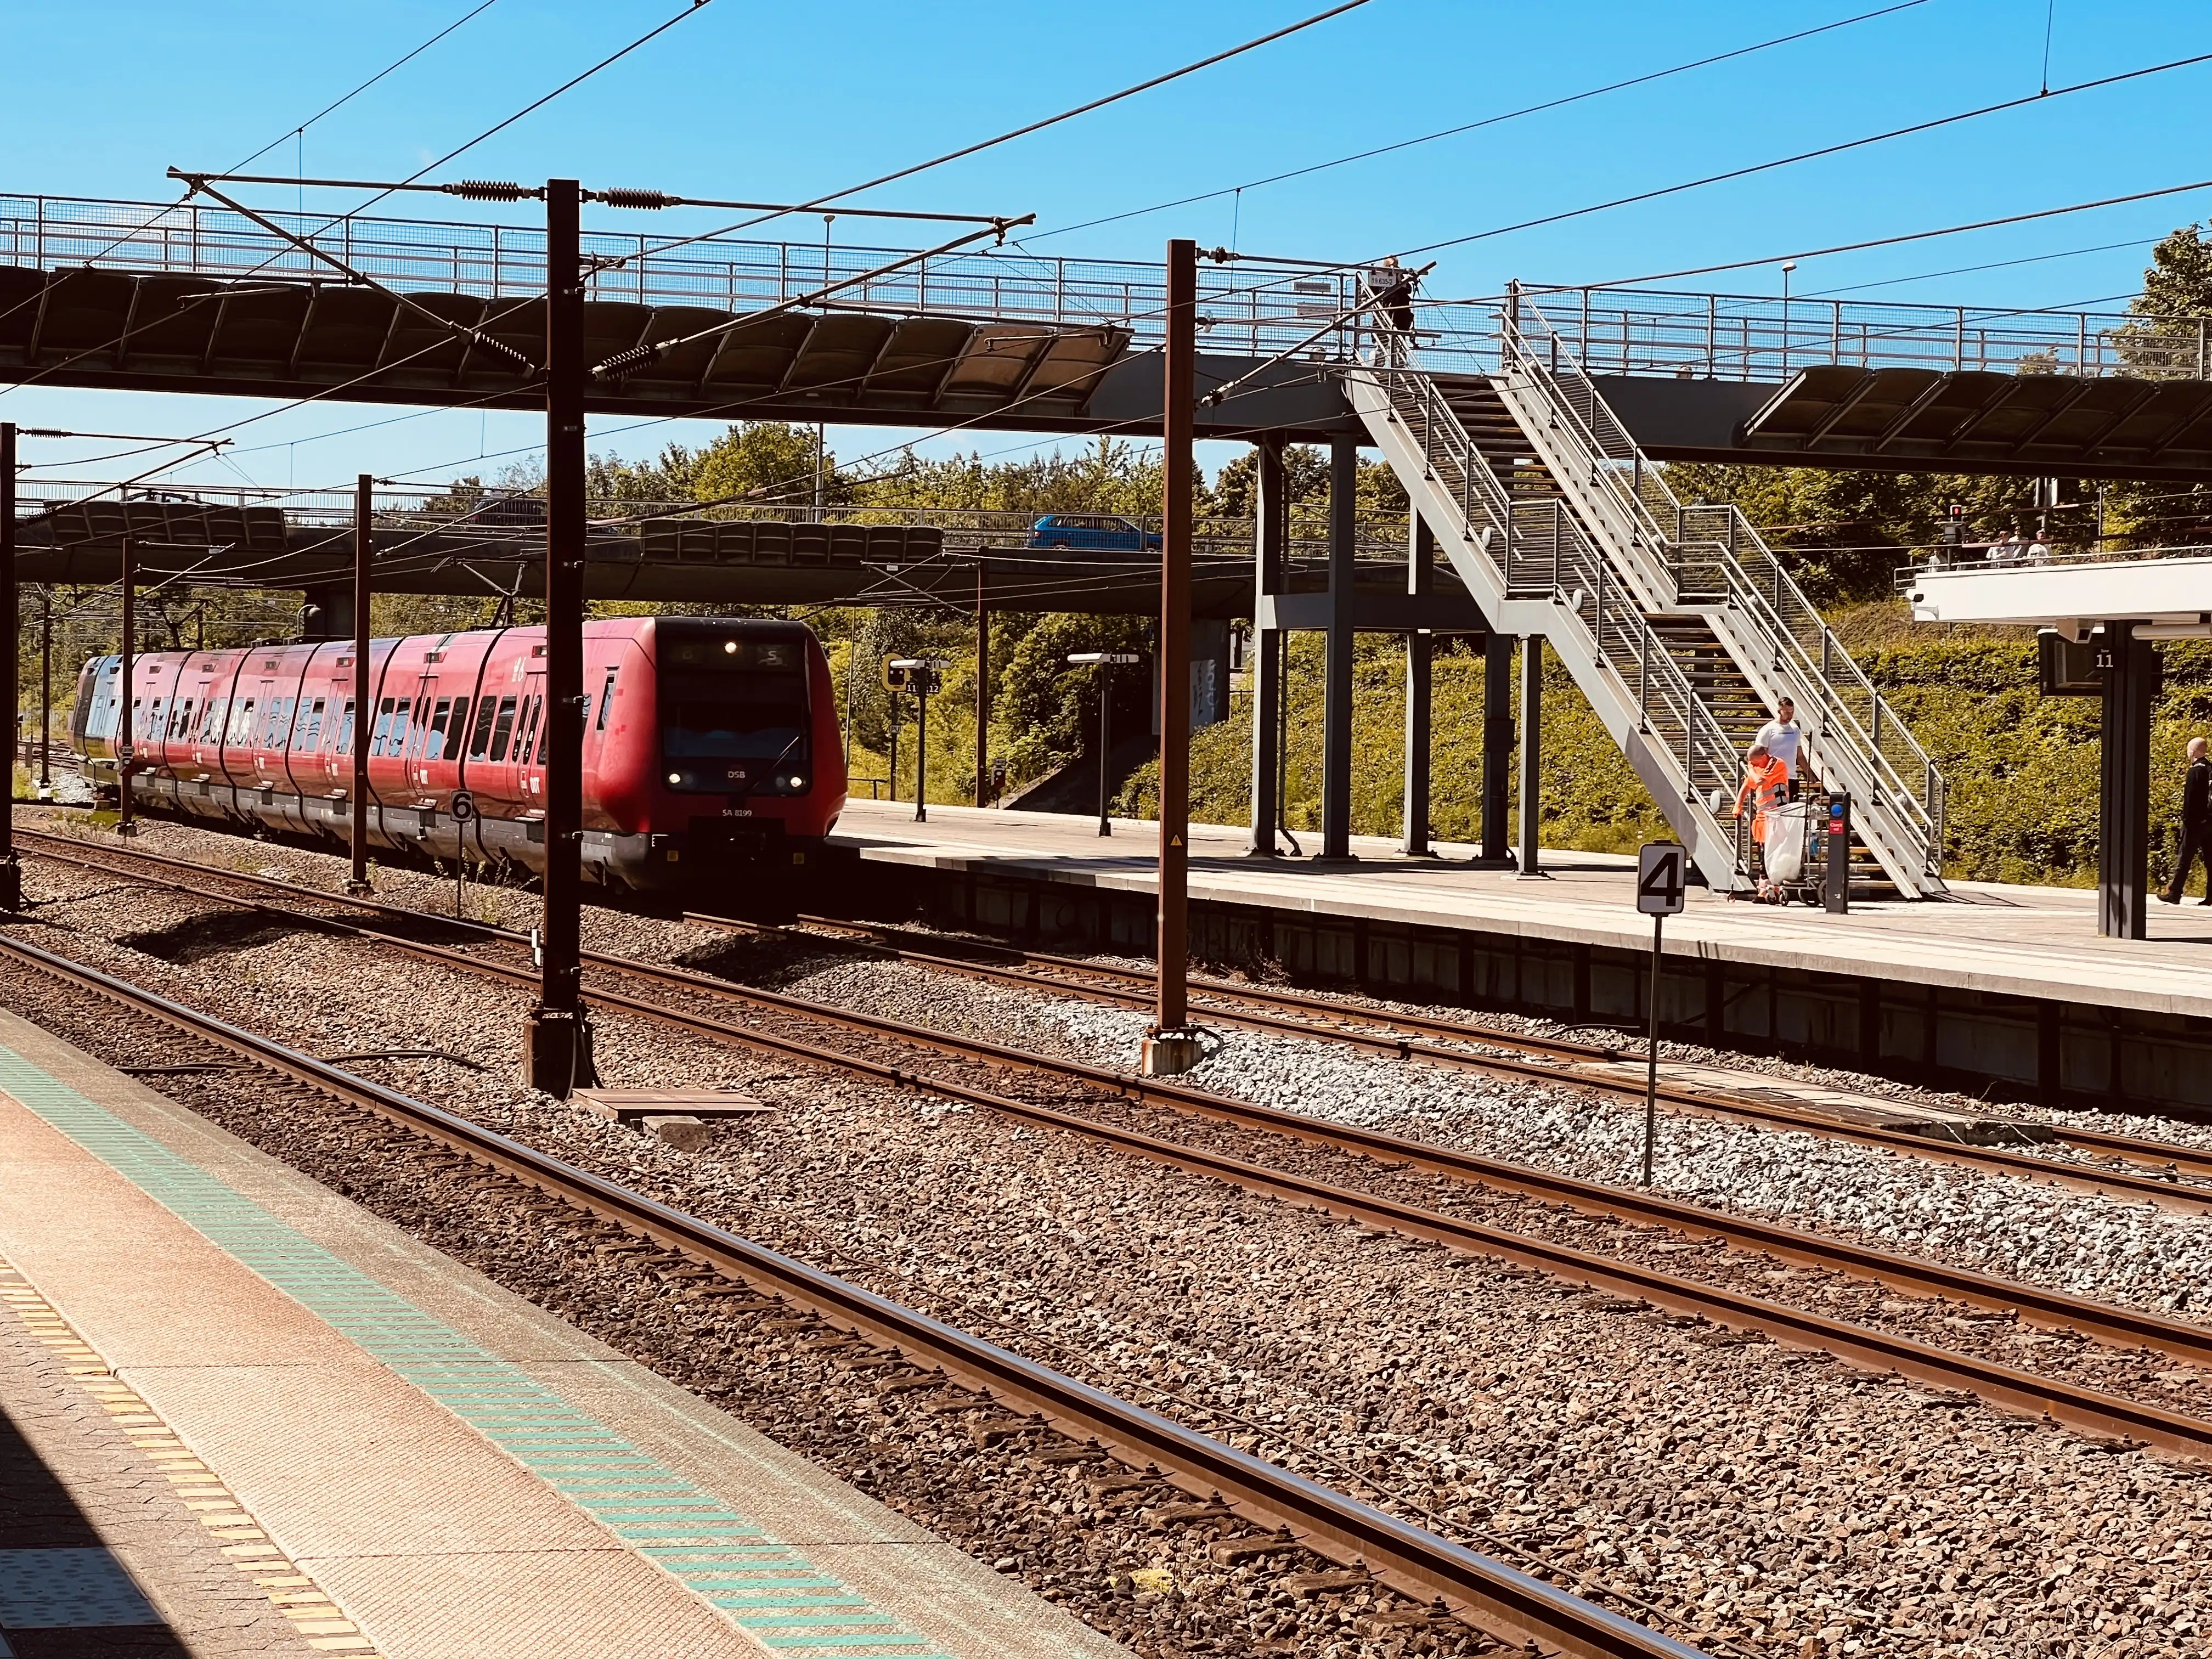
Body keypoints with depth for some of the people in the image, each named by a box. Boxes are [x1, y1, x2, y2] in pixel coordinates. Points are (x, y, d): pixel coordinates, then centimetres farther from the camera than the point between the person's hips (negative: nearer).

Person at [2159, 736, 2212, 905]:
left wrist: (2186, 820, -12)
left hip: (2196, 821, -7)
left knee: (2184, 859, -3)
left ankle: (2174, 893, -1)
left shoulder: (2196, 771, -12)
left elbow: (2190, 798, -14)